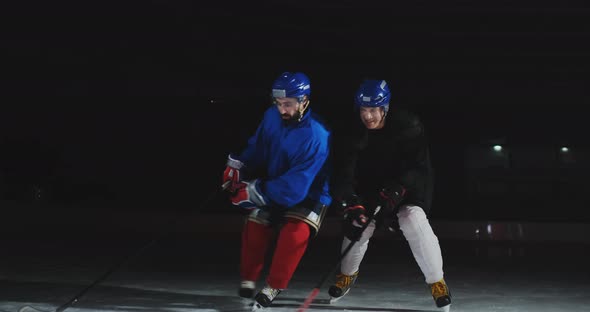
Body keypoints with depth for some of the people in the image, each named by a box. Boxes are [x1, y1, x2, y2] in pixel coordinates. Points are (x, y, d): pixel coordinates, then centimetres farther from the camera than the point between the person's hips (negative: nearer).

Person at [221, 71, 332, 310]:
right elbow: (257, 147, 7)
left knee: (295, 233, -27)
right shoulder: (272, 117, -12)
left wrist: (257, 192, -36)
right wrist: (238, 166, -11)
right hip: (274, 188, 6)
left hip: (310, 194, -6)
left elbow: (296, 185, -36)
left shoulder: (316, 136, -32)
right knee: (254, 227, -7)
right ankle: (248, 279, 19)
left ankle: (273, 287, -9)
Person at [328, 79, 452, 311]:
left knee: (414, 219, -25)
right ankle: (347, 274, 21)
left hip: (408, 186, -3)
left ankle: (437, 282, -15)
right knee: (357, 222, -9)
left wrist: (397, 188, -36)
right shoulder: (354, 133, -18)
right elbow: (343, 172, -24)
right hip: (371, 187, 3)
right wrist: (351, 203, -38)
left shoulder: (408, 125, -24)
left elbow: (418, 166, -24)